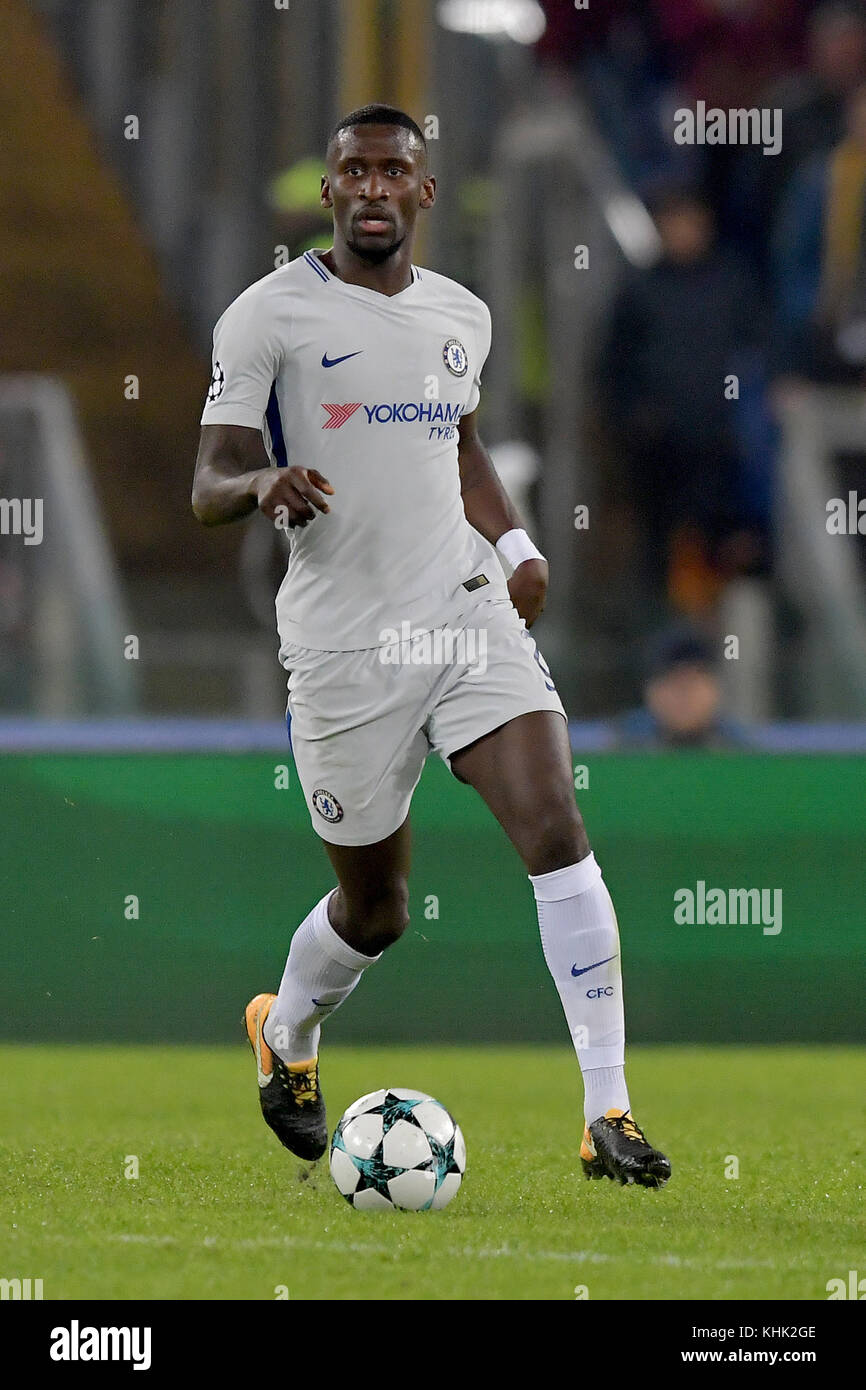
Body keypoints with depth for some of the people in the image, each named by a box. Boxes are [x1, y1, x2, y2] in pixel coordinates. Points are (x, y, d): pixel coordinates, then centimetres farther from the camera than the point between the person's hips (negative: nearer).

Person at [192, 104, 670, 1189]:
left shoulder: (461, 316, 12)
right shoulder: (269, 315, -4)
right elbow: (208, 488, -7)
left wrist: (513, 544, 14)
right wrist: (265, 482, -30)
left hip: (467, 613, 4)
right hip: (344, 645, -3)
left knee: (558, 836, -16)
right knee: (374, 909, 7)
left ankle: (608, 1117, -16)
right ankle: (284, 1037, 42)